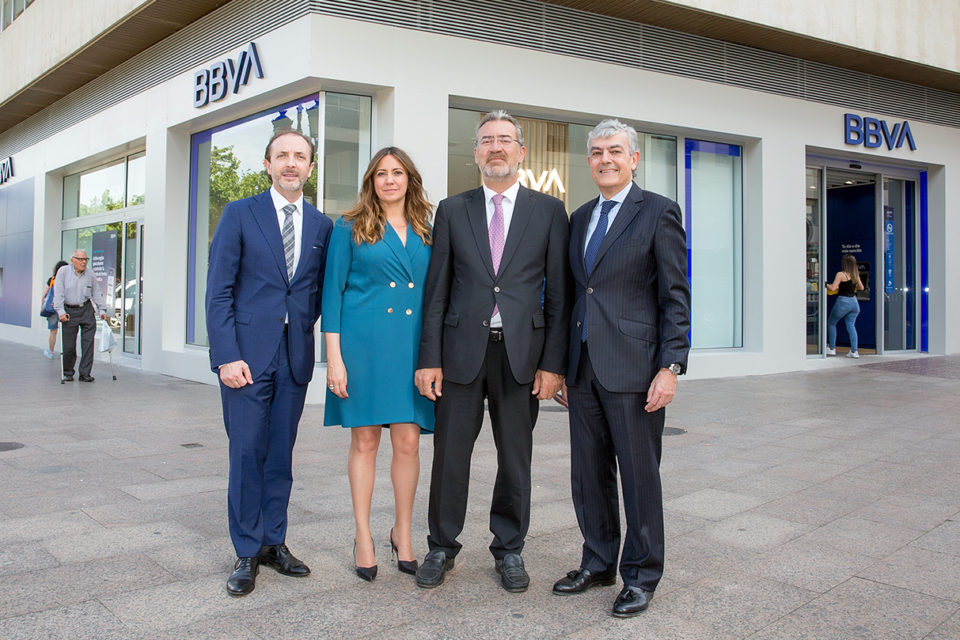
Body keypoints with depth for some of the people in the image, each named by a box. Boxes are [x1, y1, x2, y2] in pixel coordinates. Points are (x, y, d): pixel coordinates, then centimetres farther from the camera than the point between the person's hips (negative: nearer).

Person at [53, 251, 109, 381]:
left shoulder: (90, 274, 7)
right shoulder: (63, 271, -2)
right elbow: (58, 293, -7)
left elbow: (97, 293, 14)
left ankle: (85, 373, 1)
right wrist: (60, 311, -16)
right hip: (69, 311, -2)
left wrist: (102, 310, 9)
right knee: (68, 345, 0)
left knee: (88, 342, -4)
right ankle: (68, 373, 18)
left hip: (86, 310, 2)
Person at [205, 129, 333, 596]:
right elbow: (219, 291, -4)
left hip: (295, 355, 3)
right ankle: (248, 552, 13)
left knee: (281, 453, 10)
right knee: (247, 453, 1)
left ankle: (274, 542, 22)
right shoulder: (239, 214, 1)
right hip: (247, 352, -3)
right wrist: (227, 355, -12)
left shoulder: (322, 225, 10)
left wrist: (305, 328, 0)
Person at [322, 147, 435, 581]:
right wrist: (334, 357, -8)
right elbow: (332, 293, 0)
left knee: (408, 441, 2)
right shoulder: (351, 228, 3)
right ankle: (363, 536, 17)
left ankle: (402, 533, 19)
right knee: (364, 439, 4)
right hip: (363, 342, -2)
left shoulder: (425, 232, 13)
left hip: (412, 346, 3)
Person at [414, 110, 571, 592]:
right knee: (450, 454, 7)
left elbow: (558, 293, 2)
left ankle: (508, 549, 27)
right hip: (462, 349, 1)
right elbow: (436, 290, 5)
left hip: (522, 352, 0)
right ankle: (442, 546, 25)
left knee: (516, 458, 9)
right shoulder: (453, 210, 8)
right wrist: (429, 358, -2)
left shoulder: (549, 211, 6)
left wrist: (553, 363, -4)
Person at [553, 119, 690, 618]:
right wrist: (563, 364, 15)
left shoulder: (658, 212, -3)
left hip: (633, 368, -6)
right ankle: (598, 564, 29)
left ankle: (641, 576, 19)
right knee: (589, 474, 13)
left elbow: (676, 296, -7)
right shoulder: (579, 218, 15)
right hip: (582, 367, 6)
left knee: (639, 476, 3)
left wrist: (671, 366, -15)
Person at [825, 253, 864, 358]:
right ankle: (854, 351, 2)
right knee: (851, 325, 9)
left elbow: (833, 288, -17)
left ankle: (831, 348, 15)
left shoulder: (841, 274, -12)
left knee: (831, 323, 12)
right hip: (854, 302, 6)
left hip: (843, 301, -6)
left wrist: (826, 285, 1)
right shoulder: (855, 274, 8)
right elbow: (861, 288, 20)